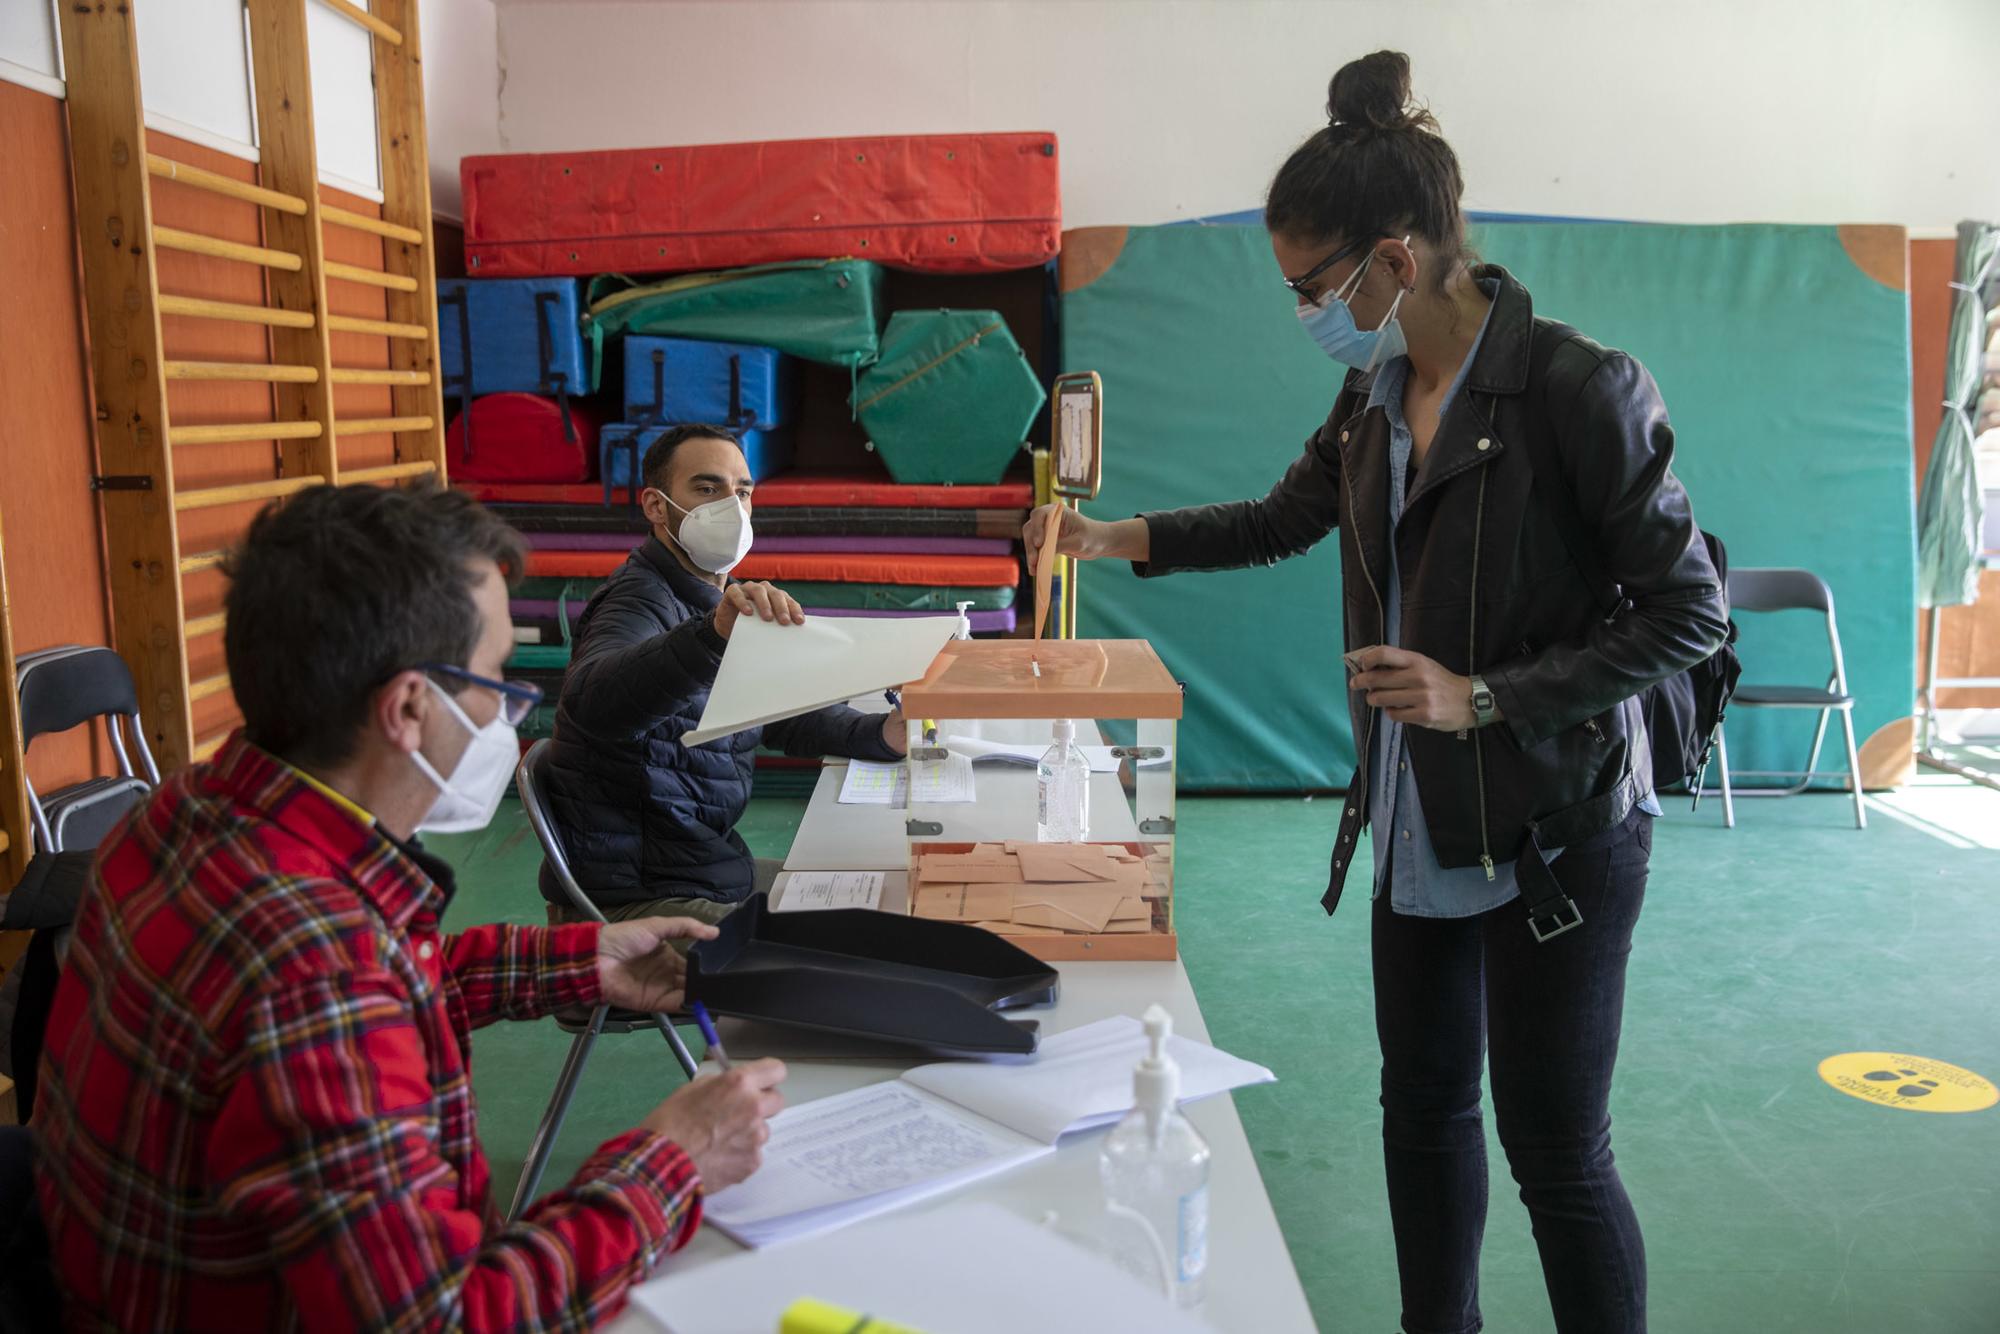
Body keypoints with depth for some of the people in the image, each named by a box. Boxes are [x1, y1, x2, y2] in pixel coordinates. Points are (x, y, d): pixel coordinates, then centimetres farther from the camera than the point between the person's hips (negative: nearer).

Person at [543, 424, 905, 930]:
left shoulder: (715, 603, 13)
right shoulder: (641, 600, -18)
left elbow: (788, 713, 18)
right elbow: (591, 700, -41)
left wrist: (884, 733, 0)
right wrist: (712, 635, -57)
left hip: (709, 871, 10)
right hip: (635, 901, -10)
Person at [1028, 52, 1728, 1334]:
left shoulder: (1576, 388, -18)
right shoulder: (1374, 396, 3)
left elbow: (1689, 615, -15)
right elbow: (1286, 518, 21)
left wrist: (1483, 697, -21)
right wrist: (1121, 537, 14)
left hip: (1555, 833, -7)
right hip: (1420, 825, 7)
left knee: (1557, 1152, 3)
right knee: (1424, 1106, 18)